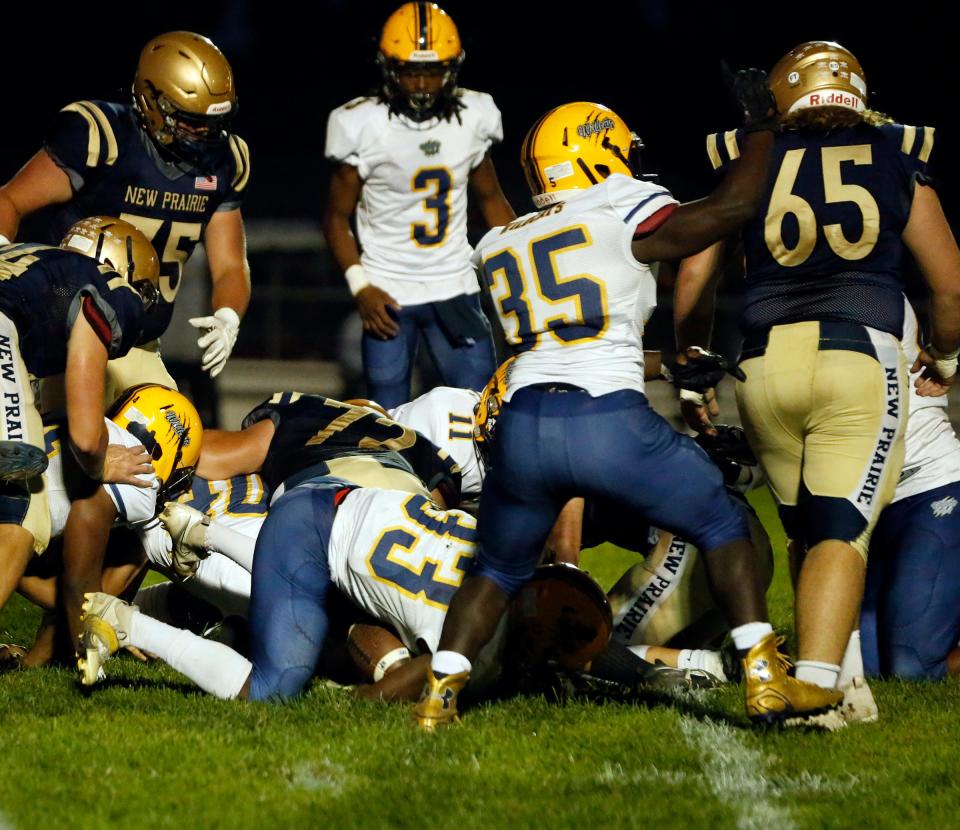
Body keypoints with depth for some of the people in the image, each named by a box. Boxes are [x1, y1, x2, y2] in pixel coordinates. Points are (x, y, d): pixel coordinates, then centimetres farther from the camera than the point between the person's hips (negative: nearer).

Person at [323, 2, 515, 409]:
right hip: (389, 297, -3)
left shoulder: (472, 117, -1)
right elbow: (337, 216, -3)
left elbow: (490, 199, 14)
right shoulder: (363, 127, -11)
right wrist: (360, 287, -15)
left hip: (455, 289, 3)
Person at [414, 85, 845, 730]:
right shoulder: (624, 220, 1)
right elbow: (734, 206, -3)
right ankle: (767, 681, 6)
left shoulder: (501, 248, 19)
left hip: (524, 427, 4)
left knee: (499, 570, 24)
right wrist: (762, 126, 12)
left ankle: (438, 698, 13)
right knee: (724, 526, 14)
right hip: (610, 423, -4)